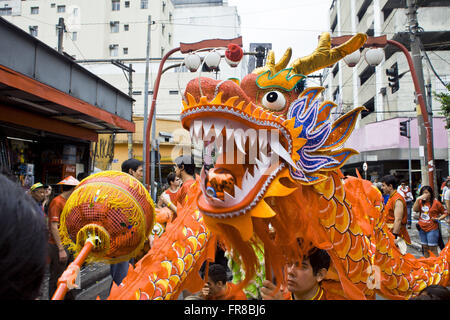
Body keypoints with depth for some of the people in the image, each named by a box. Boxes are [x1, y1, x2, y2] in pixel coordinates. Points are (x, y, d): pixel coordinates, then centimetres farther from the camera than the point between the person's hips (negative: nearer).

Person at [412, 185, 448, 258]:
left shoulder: (436, 203, -5)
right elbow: (415, 210, -10)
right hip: (422, 228, 5)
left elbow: (445, 213, 4)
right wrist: (417, 199, -17)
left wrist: (439, 218, -13)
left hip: (432, 229, -4)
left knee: (433, 249, -3)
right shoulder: (421, 202, 6)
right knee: (425, 248, 13)